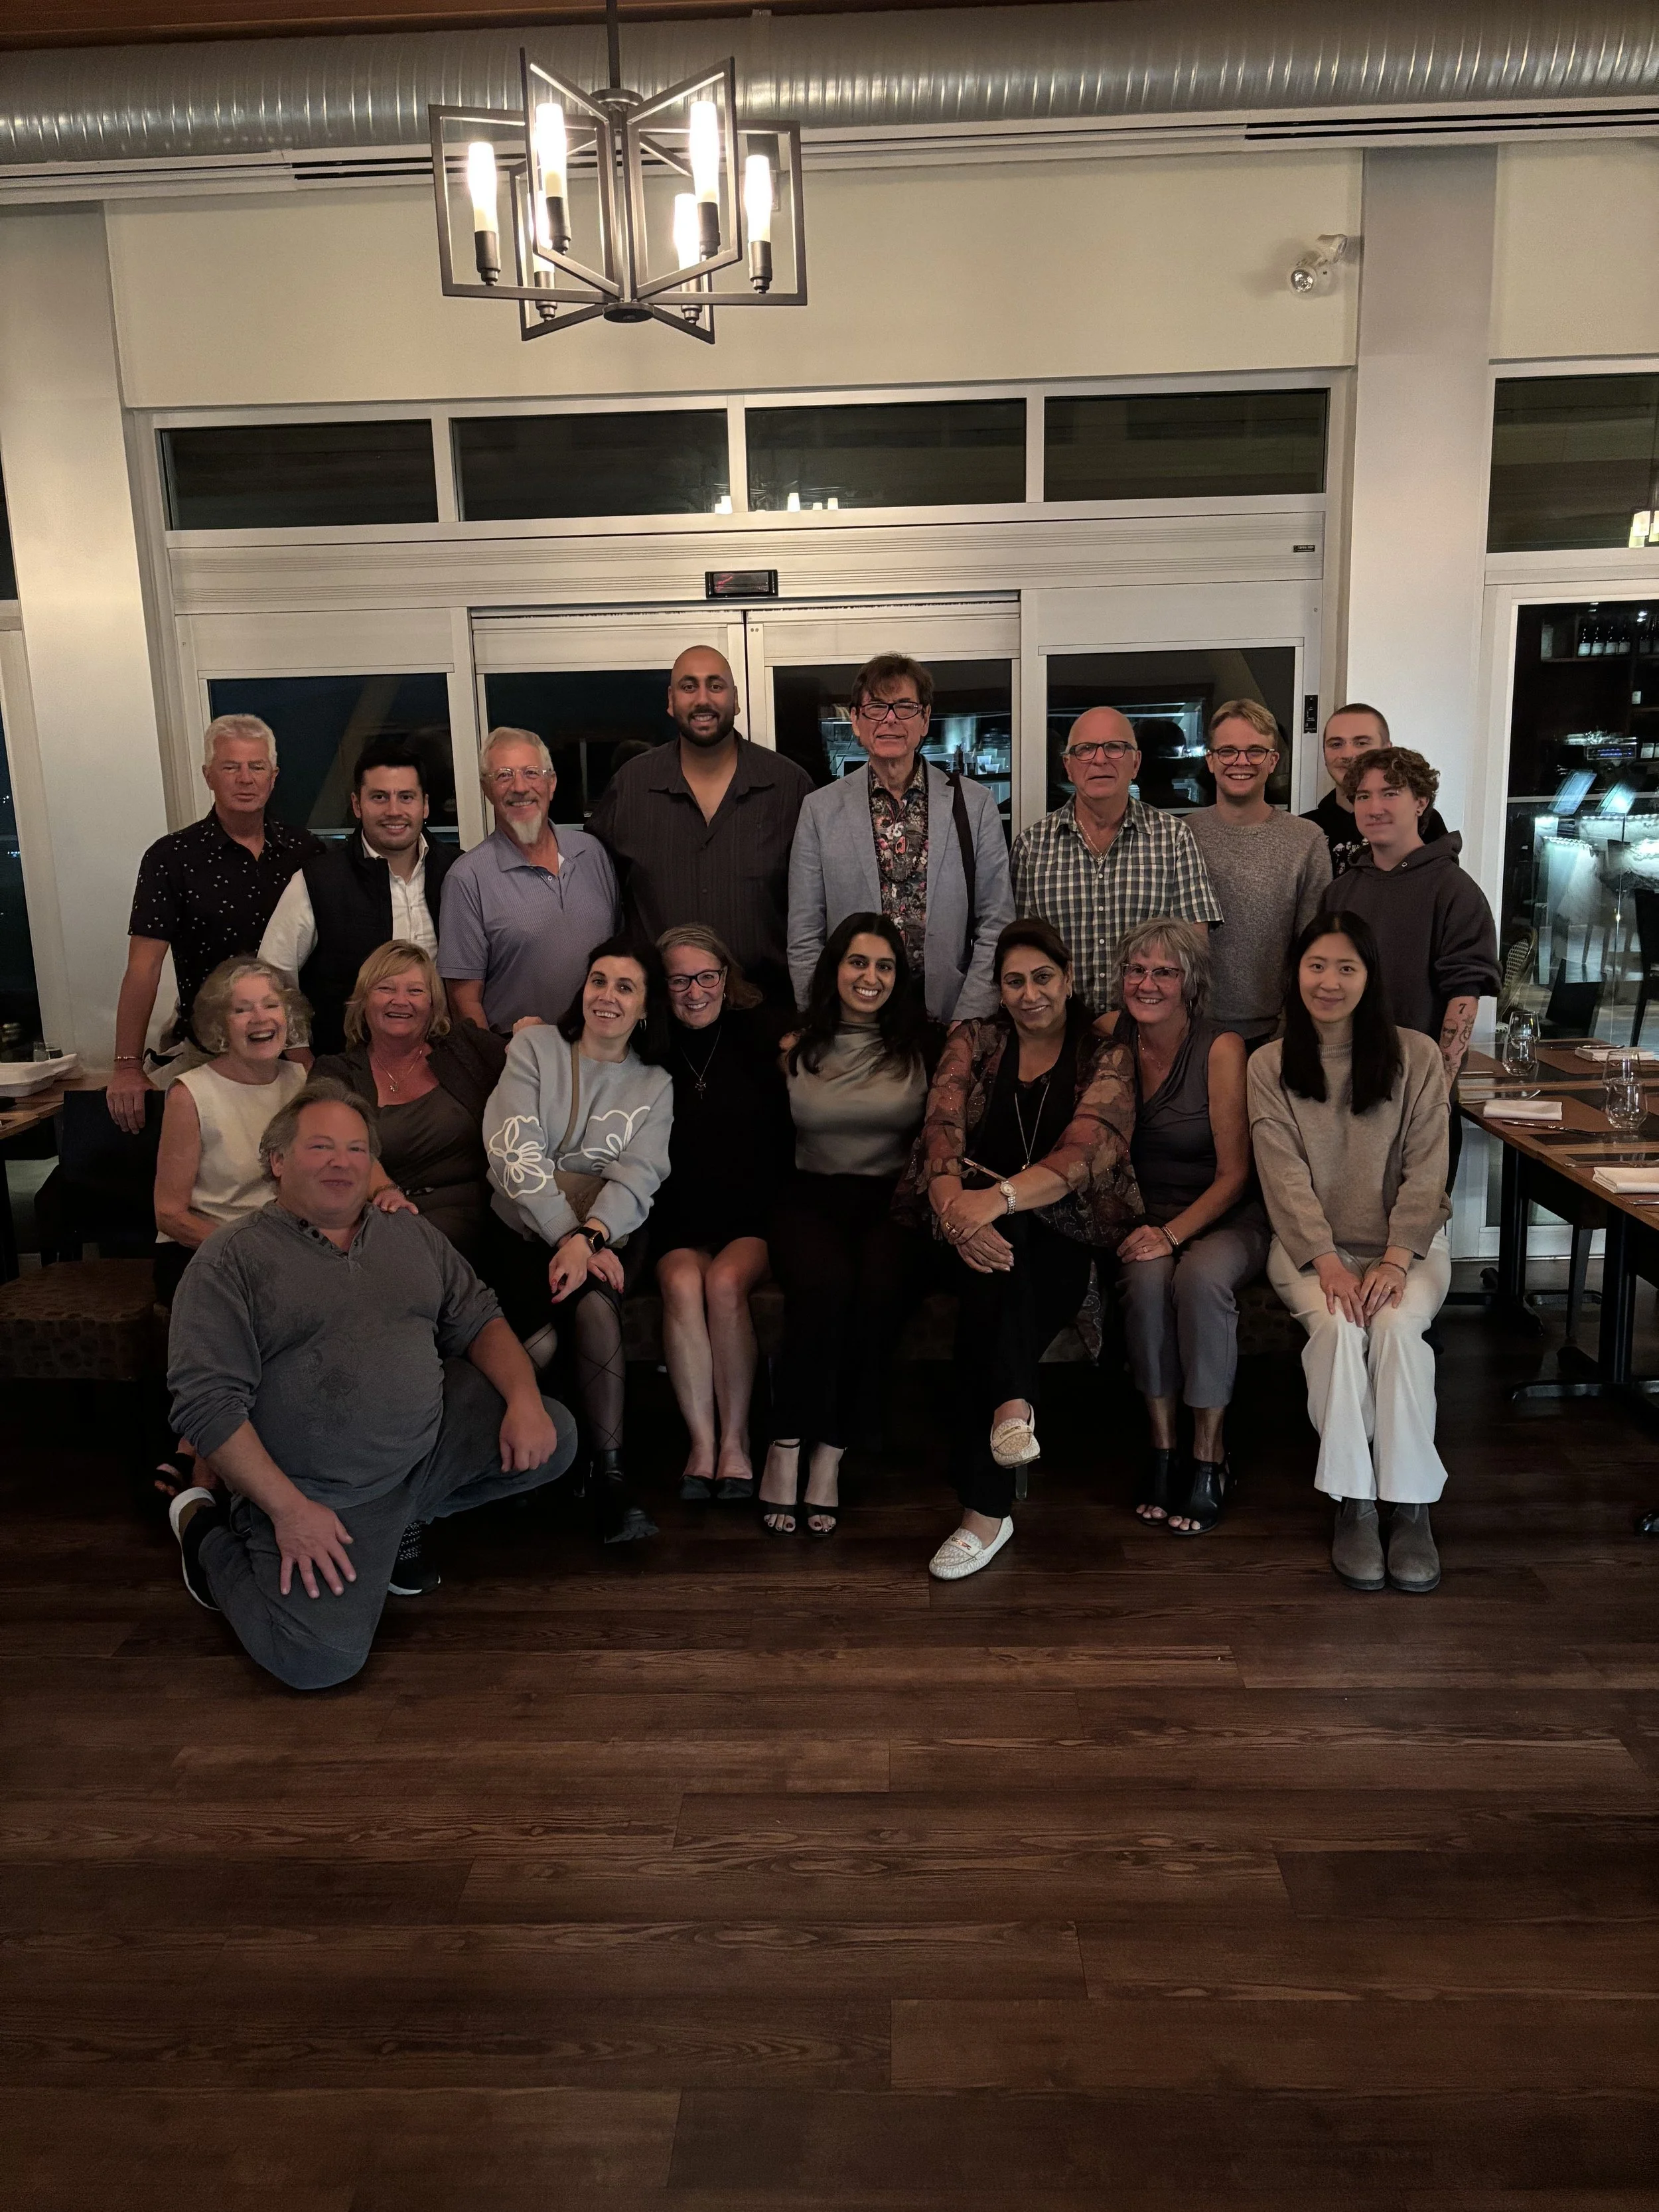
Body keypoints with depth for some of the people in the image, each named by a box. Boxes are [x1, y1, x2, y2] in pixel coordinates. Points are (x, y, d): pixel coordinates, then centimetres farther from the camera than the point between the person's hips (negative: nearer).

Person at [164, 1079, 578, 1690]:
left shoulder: (410, 1234, 12)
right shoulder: (232, 1259, -7)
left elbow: (478, 1321, 11)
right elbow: (206, 1402, -13)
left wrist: (523, 1397, -10)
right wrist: (288, 1509, -19)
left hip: (433, 1445, 6)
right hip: (316, 1494, -5)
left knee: (552, 1438, -8)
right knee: (322, 1657, -21)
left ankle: (403, 1516, 12)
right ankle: (208, 1534, 9)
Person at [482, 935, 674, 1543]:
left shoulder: (654, 1085, 14)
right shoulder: (535, 1047, 10)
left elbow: (638, 1178, -2)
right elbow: (514, 1152, -4)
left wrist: (589, 1237, -23)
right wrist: (569, 1238, -16)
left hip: (609, 1235, 1)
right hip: (528, 1231, -1)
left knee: (595, 1301, -33)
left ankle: (609, 1473, -29)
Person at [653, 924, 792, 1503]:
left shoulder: (757, 1037, 5)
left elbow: (786, 1134, 5)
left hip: (753, 1216, -1)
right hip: (679, 1223, 1)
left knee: (725, 1282, -30)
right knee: (683, 1284, -29)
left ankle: (736, 1444, -19)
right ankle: (701, 1445, -23)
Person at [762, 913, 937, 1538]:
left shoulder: (919, 1049, 11)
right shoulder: (798, 1048, 13)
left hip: (892, 1199, 0)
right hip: (811, 1197, 0)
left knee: (879, 1289, -33)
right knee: (824, 1282, -34)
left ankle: (830, 1456, -20)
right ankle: (788, 1447, -20)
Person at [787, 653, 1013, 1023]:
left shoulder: (976, 805, 3)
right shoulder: (820, 810, 2)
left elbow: (995, 927, 1)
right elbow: (805, 939, 2)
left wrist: (967, 1024, -9)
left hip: (950, 1023, 1)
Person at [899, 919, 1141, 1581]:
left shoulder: (1105, 1057, 6)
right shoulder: (973, 1044, 15)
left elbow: (1083, 1154, -14)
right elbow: (942, 1128, -5)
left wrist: (999, 1197, -34)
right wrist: (954, 1203, -29)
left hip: (1065, 1242, -2)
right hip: (989, 1231, 2)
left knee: (992, 1289, -35)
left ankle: (985, 1508, -38)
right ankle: (1013, 1402, -51)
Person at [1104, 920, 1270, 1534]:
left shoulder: (1221, 1049, -12)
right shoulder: (1112, 1035, -1)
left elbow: (1234, 1173, -12)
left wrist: (1175, 1233, -25)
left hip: (1224, 1216, -2)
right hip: (1145, 1214, 2)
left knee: (1201, 1276, -33)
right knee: (1147, 1278, -30)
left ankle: (1209, 1456, -19)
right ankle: (1162, 1447, -16)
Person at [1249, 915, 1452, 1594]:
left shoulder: (1415, 1056, 2)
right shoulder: (1270, 1066, 4)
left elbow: (1425, 1170, -4)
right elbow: (1286, 1177, -6)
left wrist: (1396, 1260, -17)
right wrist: (1327, 1261, -19)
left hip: (1407, 1241, 0)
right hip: (1310, 1244, 0)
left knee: (1397, 1326, -30)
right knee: (1337, 1327, -30)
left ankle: (1411, 1507, -20)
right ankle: (1352, 1505, -20)